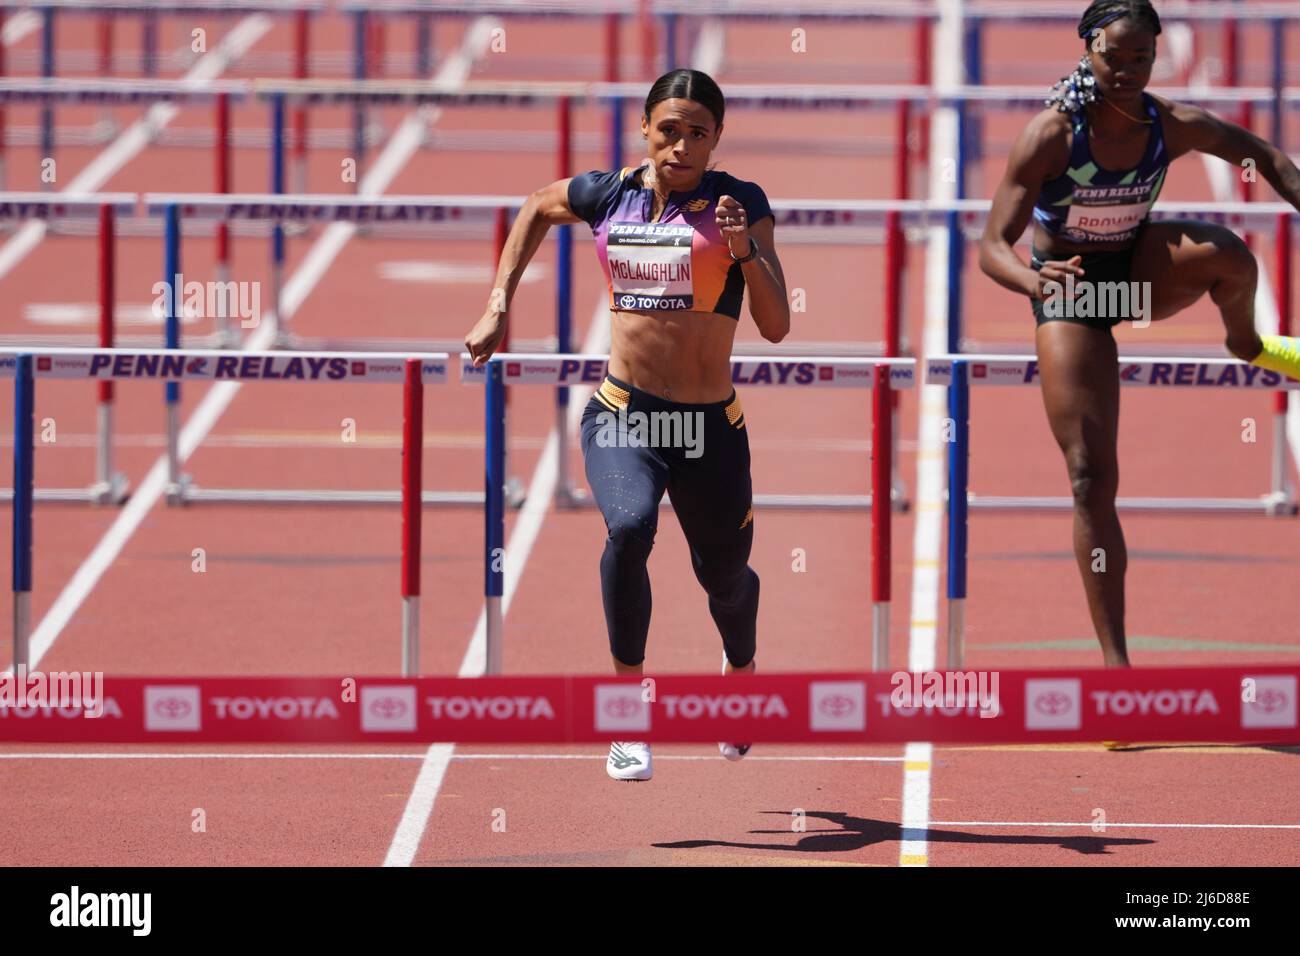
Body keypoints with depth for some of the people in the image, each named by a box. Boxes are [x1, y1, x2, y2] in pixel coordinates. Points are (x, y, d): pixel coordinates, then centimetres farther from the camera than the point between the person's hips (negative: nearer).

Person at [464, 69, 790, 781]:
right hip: (621, 412, 0)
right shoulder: (606, 197, 1)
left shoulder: (739, 204, -6)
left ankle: (741, 671, 55)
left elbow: (775, 327, -11)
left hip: (711, 426, 0)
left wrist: (745, 251, -27)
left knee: (724, 576, 17)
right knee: (629, 526, -30)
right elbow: (535, 209, 24)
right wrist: (498, 307, 18)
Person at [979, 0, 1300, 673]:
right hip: (1071, 292, -2)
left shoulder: (1173, 126, -17)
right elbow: (992, 246, -25)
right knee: (1092, 477, -10)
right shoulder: (1050, 136, -25)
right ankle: (1115, 661, -4)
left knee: (1223, 251, -33)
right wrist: (1034, 281, -48)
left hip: (1142, 271, 2)